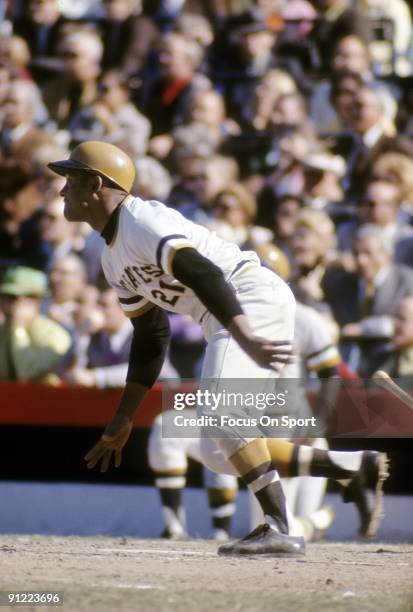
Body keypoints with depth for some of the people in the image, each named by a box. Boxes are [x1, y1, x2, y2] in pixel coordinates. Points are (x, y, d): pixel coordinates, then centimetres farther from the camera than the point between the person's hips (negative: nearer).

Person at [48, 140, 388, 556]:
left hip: (256, 300, -10)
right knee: (219, 452, 5)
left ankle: (279, 530, -28)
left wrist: (245, 339, -41)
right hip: (226, 328, 10)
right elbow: (150, 337, 23)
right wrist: (124, 418, 20)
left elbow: (203, 274, -28)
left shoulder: (142, 220, -12)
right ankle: (354, 467, 7)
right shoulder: (112, 257, 18)